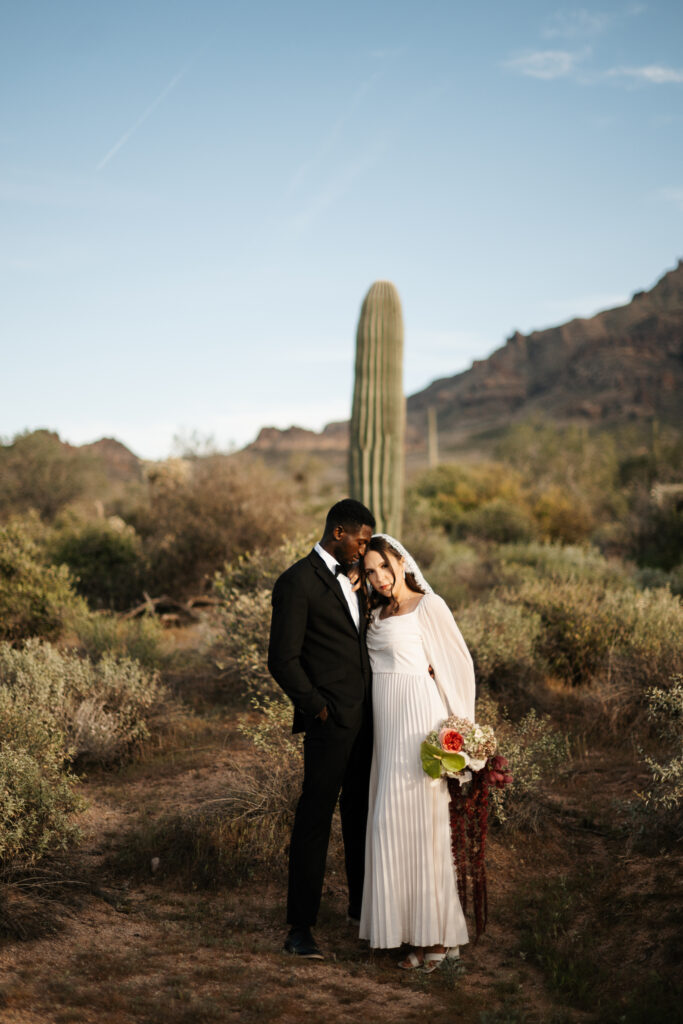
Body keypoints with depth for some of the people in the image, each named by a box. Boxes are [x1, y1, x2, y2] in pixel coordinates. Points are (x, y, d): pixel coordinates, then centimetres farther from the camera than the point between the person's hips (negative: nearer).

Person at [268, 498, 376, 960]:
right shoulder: (298, 582, -11)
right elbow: (283, 659, -14)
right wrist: (317, 707, -13)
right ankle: (300, 926, 5)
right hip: (330, 723, -8)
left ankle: (362, 904, 32)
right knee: (315, 819, -2)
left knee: (360, 813, 17)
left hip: (365, 717, 8)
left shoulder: (351, 579, 16)